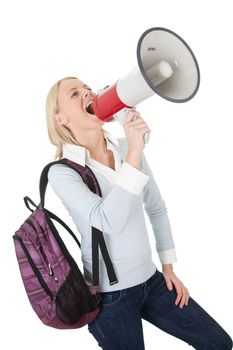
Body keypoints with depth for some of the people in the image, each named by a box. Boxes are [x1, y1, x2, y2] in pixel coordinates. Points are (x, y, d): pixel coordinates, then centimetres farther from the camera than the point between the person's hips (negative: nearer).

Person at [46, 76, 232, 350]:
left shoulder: (127, 148, 0)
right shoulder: (61, 172, -15)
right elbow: (110, 222, -30)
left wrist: (168, 266, 10)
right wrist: (134, 153, -32)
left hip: (151, 280, 5)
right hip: (109, 295, -5)